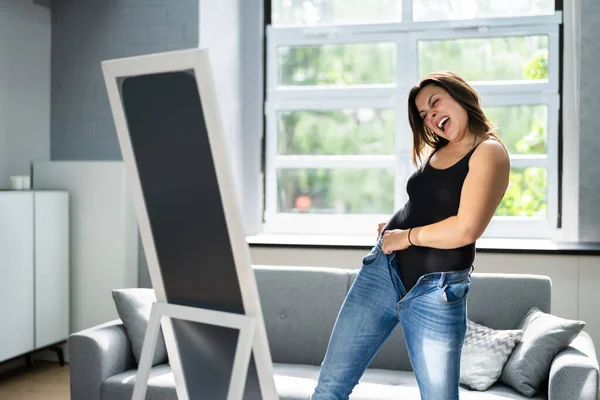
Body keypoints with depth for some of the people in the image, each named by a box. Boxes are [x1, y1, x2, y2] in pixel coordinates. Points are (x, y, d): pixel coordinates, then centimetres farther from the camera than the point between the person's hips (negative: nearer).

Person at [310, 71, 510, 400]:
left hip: (435, 292, -6)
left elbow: (465, 229, -19)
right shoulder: (435, 152, 16)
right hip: (382, 269, 7)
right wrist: (393, 228, 6)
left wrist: (406, 237, -8)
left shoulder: (489, 151, -7)